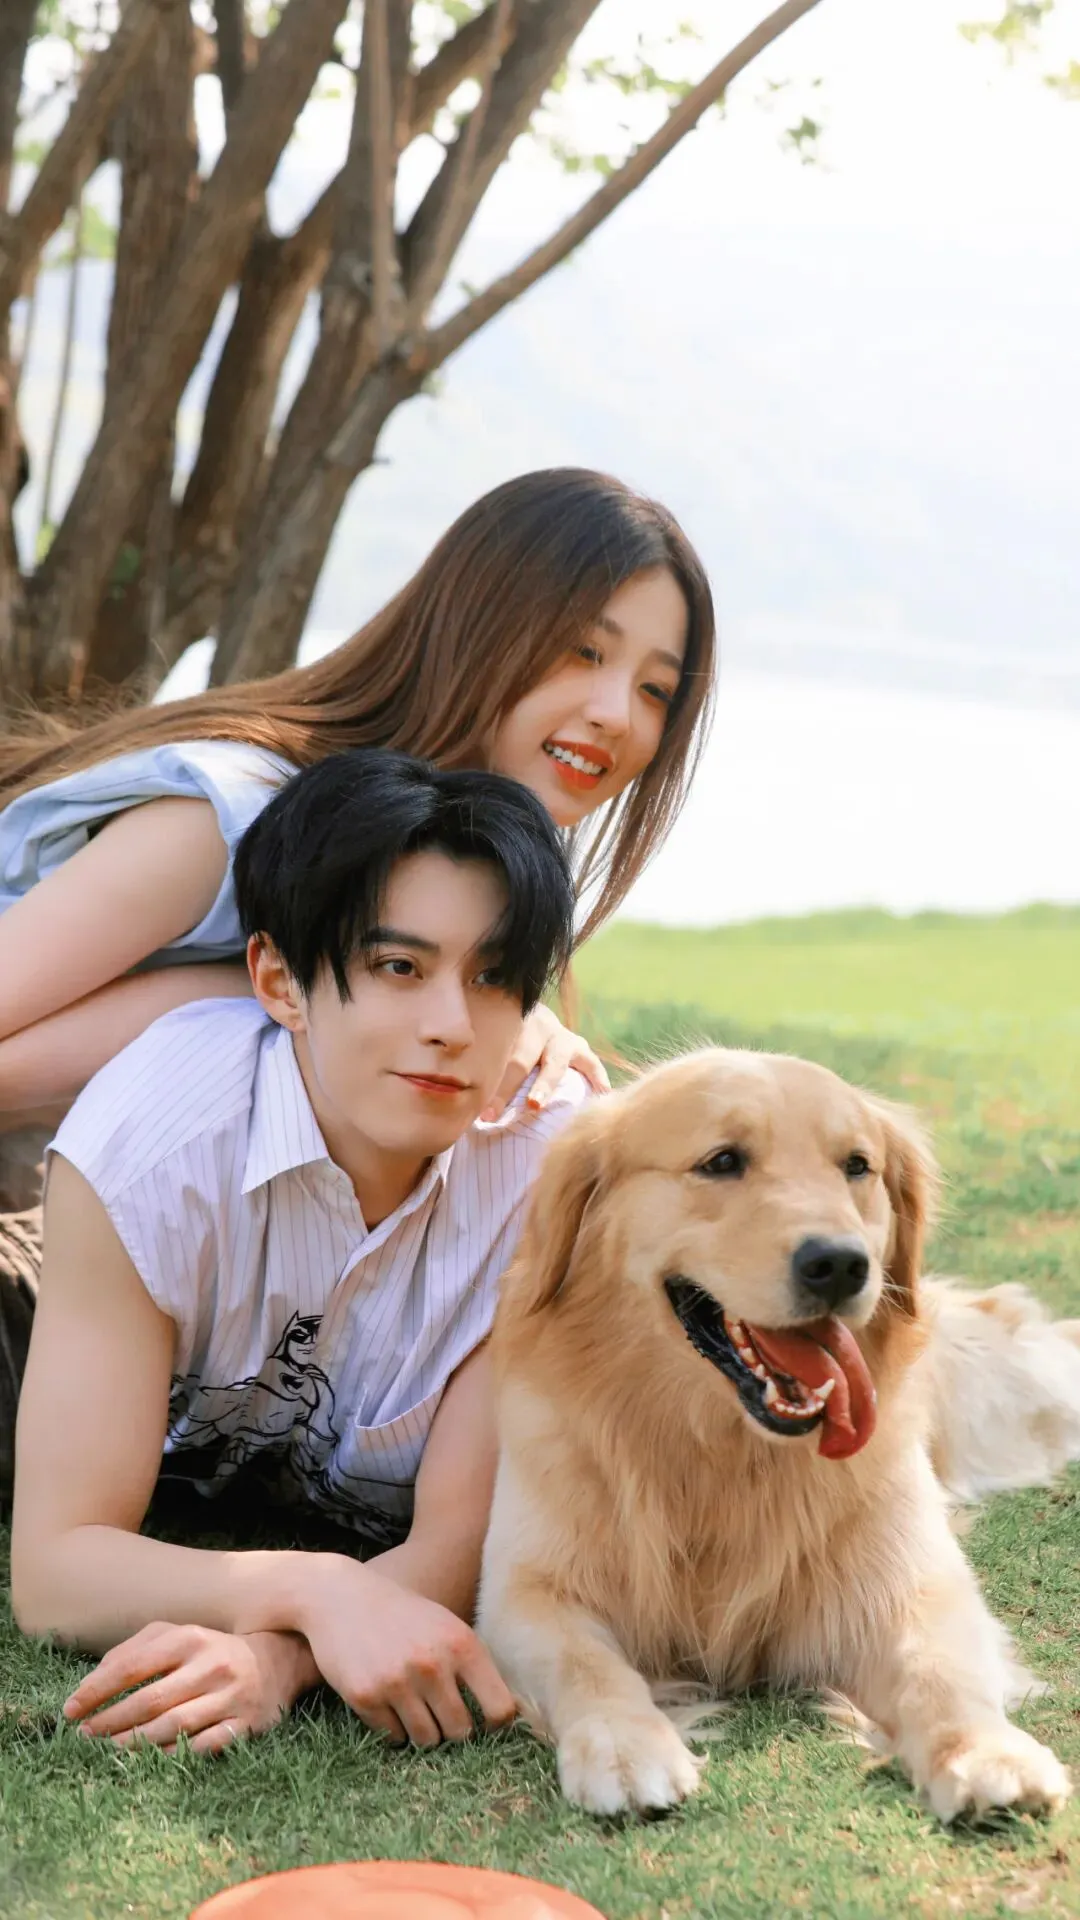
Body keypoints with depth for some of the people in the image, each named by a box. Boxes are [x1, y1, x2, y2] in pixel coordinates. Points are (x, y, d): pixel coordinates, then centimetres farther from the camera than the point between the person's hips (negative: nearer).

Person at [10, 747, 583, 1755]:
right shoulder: (147, 1140, -31)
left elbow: (456, 1543, -24)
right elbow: (56, 1565, -31)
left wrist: (278, 1654, -45)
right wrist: (312, 1590, -49)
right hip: (178, 1549, 0)